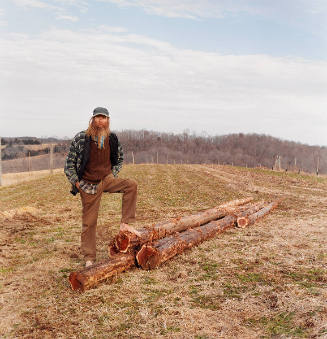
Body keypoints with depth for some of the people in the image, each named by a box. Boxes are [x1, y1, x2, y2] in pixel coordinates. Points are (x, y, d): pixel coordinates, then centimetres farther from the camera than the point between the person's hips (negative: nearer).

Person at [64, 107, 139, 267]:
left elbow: (119, 158, 16)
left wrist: (113, 175, 6)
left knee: (131, 184, -21)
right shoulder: (81, 138, -11)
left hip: (107, 179, 3)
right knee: (89, 222, 2)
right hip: (88, 185, -3)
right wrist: (76, 183, -8)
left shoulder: (112, 139, -2)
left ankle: (125, 224, -15)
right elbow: (69, 162, -5)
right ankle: (89, 258, 16)